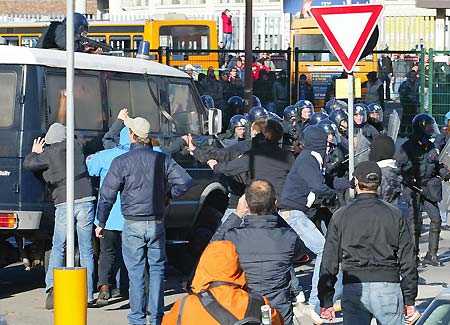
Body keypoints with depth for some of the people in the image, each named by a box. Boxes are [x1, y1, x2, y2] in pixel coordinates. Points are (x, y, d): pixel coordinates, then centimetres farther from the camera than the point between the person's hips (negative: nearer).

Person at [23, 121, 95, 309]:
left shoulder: (49, 154, -3)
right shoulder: (76, 146, 9)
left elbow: (28, 164, -1)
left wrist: (35, 153, 18)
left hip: (64, 205, -2)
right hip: (85, 200, 2)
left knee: (58, 248, 8)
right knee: (86, 249, 7)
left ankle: (52, 286, -10)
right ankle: (88, 295, 6)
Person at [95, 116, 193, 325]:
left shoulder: (121, 162, -6)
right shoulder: (162, 159, 1)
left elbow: (107, 195, -4)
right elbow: (185, 181, -4)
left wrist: (101, 223, 6)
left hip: (133, 225, -2)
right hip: (157, 223, 2)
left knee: (136, 271, 2)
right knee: (157, 269, 9)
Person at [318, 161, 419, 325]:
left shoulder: (340, 216, 4)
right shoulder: (394, 215, 4)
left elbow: (329, 261, 3)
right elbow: (408, 261, 4)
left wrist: (326, 301, 9)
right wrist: (409, 301, 10)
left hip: (353, 289, 0)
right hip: (389, 287, 0)